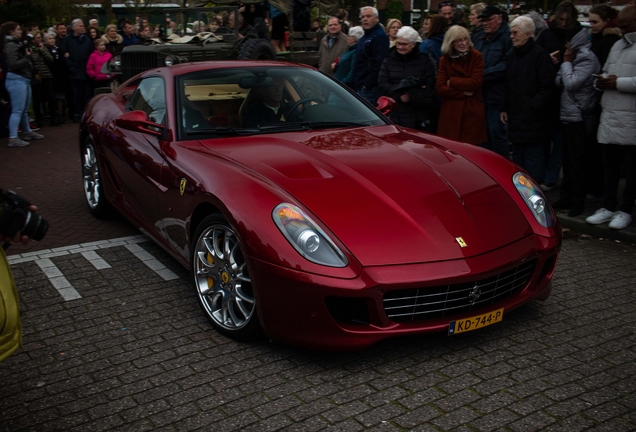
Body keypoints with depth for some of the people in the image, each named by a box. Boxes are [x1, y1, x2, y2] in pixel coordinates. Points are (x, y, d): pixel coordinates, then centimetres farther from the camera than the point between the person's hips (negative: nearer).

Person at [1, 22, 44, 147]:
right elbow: (13, 64, -20)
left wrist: (27, 54, 4)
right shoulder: (10, 45, -13)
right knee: (17, 110, -10)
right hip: (16, 80, -10)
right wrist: (27, 56, -14)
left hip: (24, 79, 10)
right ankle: (13, 138, -9)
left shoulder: (17, 43, 17)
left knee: (24, 109, 19)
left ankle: (27, 132, 31)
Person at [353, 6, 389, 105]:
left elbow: (379, 64, -23)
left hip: (370, 88, -10)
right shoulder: (364, 37, 20)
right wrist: (358, 83, 16)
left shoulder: (380, 37, -13)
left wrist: (367, 84, -22)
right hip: (361, 86, 10)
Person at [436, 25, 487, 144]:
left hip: (473, 113, -1)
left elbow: (476, 83, -10)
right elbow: (440, 89, -2)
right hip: (451, 114, 1)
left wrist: (452, 82, -4)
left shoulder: (476, 56, 2)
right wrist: (463, 93, -9)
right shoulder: (445, 60, 6)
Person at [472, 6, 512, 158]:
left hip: (497, 95, -7)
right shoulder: (477, 37, 16)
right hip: (478, 94, 7)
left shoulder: (508, 37, -9)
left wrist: (482, 75, -17)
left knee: (497, 133, -4)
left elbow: (506, 65, -18)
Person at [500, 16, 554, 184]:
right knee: (518, 154, 16)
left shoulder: (540, 55, -11)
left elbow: (546, 87, -13)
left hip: (533, 118, -8)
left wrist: (533, 106, -16)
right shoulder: (513, 55, 13)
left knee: (533, 156, -4)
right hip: (516, 115, 8)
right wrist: (504, 107, 14)